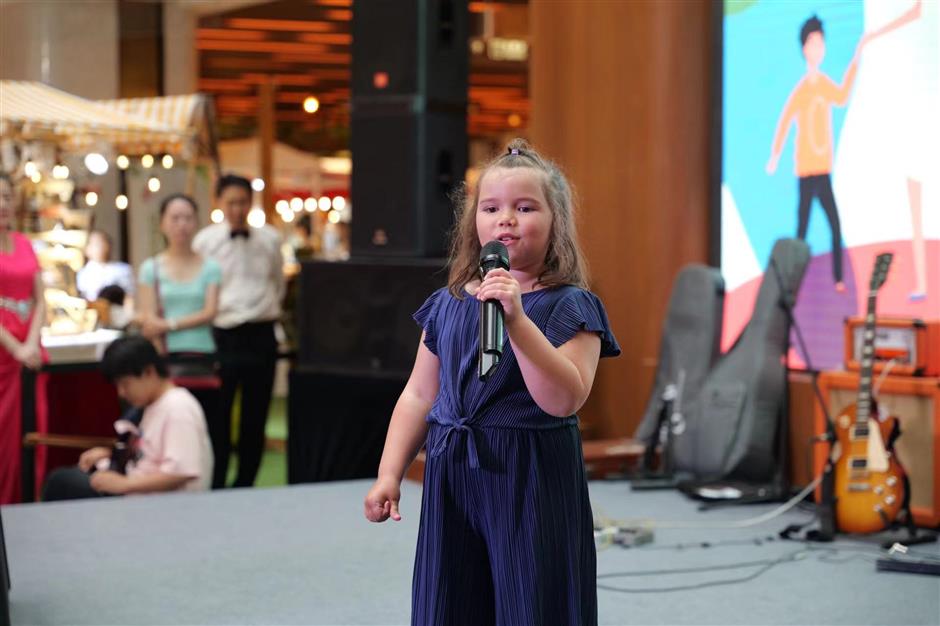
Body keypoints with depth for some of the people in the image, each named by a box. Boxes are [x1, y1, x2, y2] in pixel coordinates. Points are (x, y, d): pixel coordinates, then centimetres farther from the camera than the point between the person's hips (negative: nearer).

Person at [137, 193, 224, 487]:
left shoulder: (210, 268, 9)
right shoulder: (151, 269, 7)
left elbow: (209, 313, -1)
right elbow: (147, 323, 0)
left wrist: (169, 324, -11)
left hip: (202, 357, 1)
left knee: (210, 431, -3)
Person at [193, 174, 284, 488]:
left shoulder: (270, 239, 6)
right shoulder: (205, 240, -1)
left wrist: (269, 310, 12)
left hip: (261, 335, 2)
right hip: (223, 334, -2)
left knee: (256, 415, 7)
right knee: (217, 415, -2)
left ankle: (245, 484, 17)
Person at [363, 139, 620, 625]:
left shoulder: (569, 306, -5)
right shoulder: (447, 305, 9)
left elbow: (563, 399, -19)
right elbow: (418, 396, 13)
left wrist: (517, 319, -26)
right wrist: (389, 474, 5)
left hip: (532, 482, -4)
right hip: (451, 476, 5)